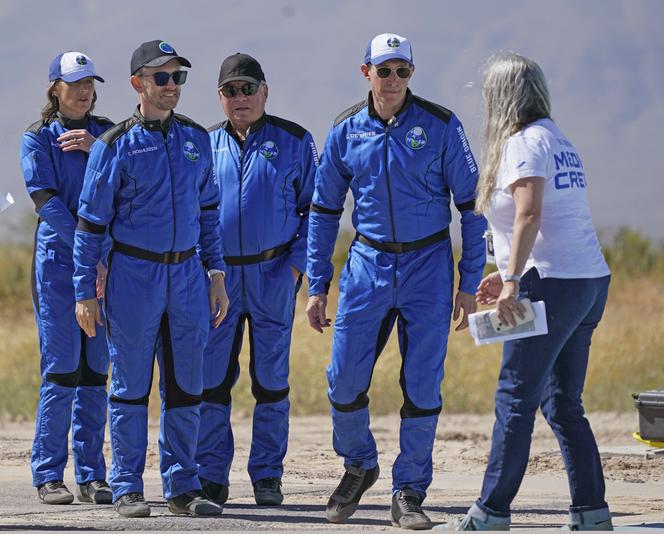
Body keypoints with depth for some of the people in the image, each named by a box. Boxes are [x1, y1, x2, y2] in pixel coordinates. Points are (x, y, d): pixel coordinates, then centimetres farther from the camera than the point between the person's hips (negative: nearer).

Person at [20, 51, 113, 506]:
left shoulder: (107, 134, 13)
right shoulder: (38, 139, 1)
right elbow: (47, 201, -10)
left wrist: (98, 149, -14)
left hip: (106, 262, 4)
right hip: (59, 259, -4)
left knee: (95, 369, 4)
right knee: (61, 367, -7)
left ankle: (91, 476, 8)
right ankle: (48, 475, -2)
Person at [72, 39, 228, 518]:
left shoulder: (196, 139, 9)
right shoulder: (115, 146, -5)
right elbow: (90, 223, -3)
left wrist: (217, 273, 11)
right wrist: (85, 293, -5)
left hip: (187, 274, 4)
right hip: (134, 276, -4)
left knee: (186, 387, 5)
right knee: (131, 387, 0)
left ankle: (183, 487, 13)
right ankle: (127, 489, 7)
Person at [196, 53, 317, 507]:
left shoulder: (293, 141, 4)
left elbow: (314, 207, 5)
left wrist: (299, 264, -5)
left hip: (273, 276, -1)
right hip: (217, 277, 2)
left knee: (271, 378, 2)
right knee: (211, 376, 0)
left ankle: (267, 476, 9)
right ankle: (211, 476, 7)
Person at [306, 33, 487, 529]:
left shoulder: (440, 126, -5)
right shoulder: (346, 131, 2)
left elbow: (471, 205, -2)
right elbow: (324, 210, 10)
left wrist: (469, 285, -4)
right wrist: (317, 286, 6)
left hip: (427, 265, -2)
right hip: (368, 265, 2)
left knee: (423, 388, -2)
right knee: (345, 380, -2)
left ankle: (409, 492, 9)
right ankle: (358, 465, 24)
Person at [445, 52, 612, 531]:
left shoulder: (523, 142, -8)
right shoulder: (558, 139, 19)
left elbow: (529, 214, -21)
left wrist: (512, 282, -26)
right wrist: (511, 275, 25)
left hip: (554, 286, -9)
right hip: (591, 281, 9)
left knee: (516, 399, -6)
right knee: (564, 404, 11)